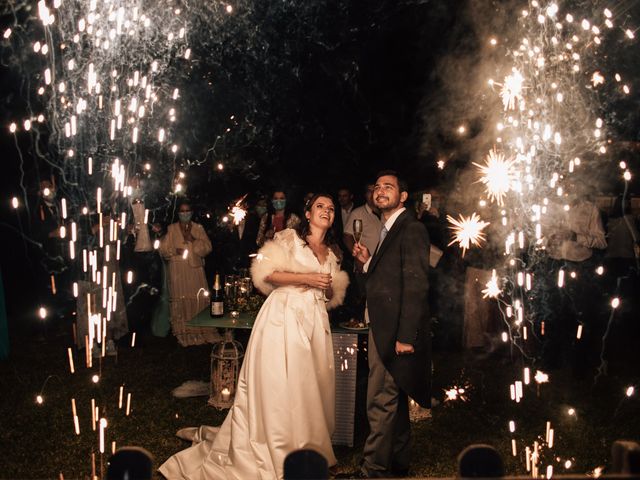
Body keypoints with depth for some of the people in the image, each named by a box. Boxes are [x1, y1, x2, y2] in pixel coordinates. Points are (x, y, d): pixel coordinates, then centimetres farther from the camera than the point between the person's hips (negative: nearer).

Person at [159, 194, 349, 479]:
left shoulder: (332, 253, 19)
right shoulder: (289, 237, 3)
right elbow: (265, 273, -6)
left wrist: (330, 286, 0)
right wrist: (306, 278, -11)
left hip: (316, 322, 5)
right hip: (284, 316, -5)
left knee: (312, 388, 3)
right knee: (278, 386, -6)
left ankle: (307, 451, 14)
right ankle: (274, 455, 4)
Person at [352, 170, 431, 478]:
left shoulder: (411, 229, -12)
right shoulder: (390, 231, 18)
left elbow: (416, 285, -19)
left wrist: (405, 336, -23)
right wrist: (368, 261, 4)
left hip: (395, 330, -10)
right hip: (385, 329, 10)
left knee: (381, 402, -5)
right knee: (394, 401, 19)